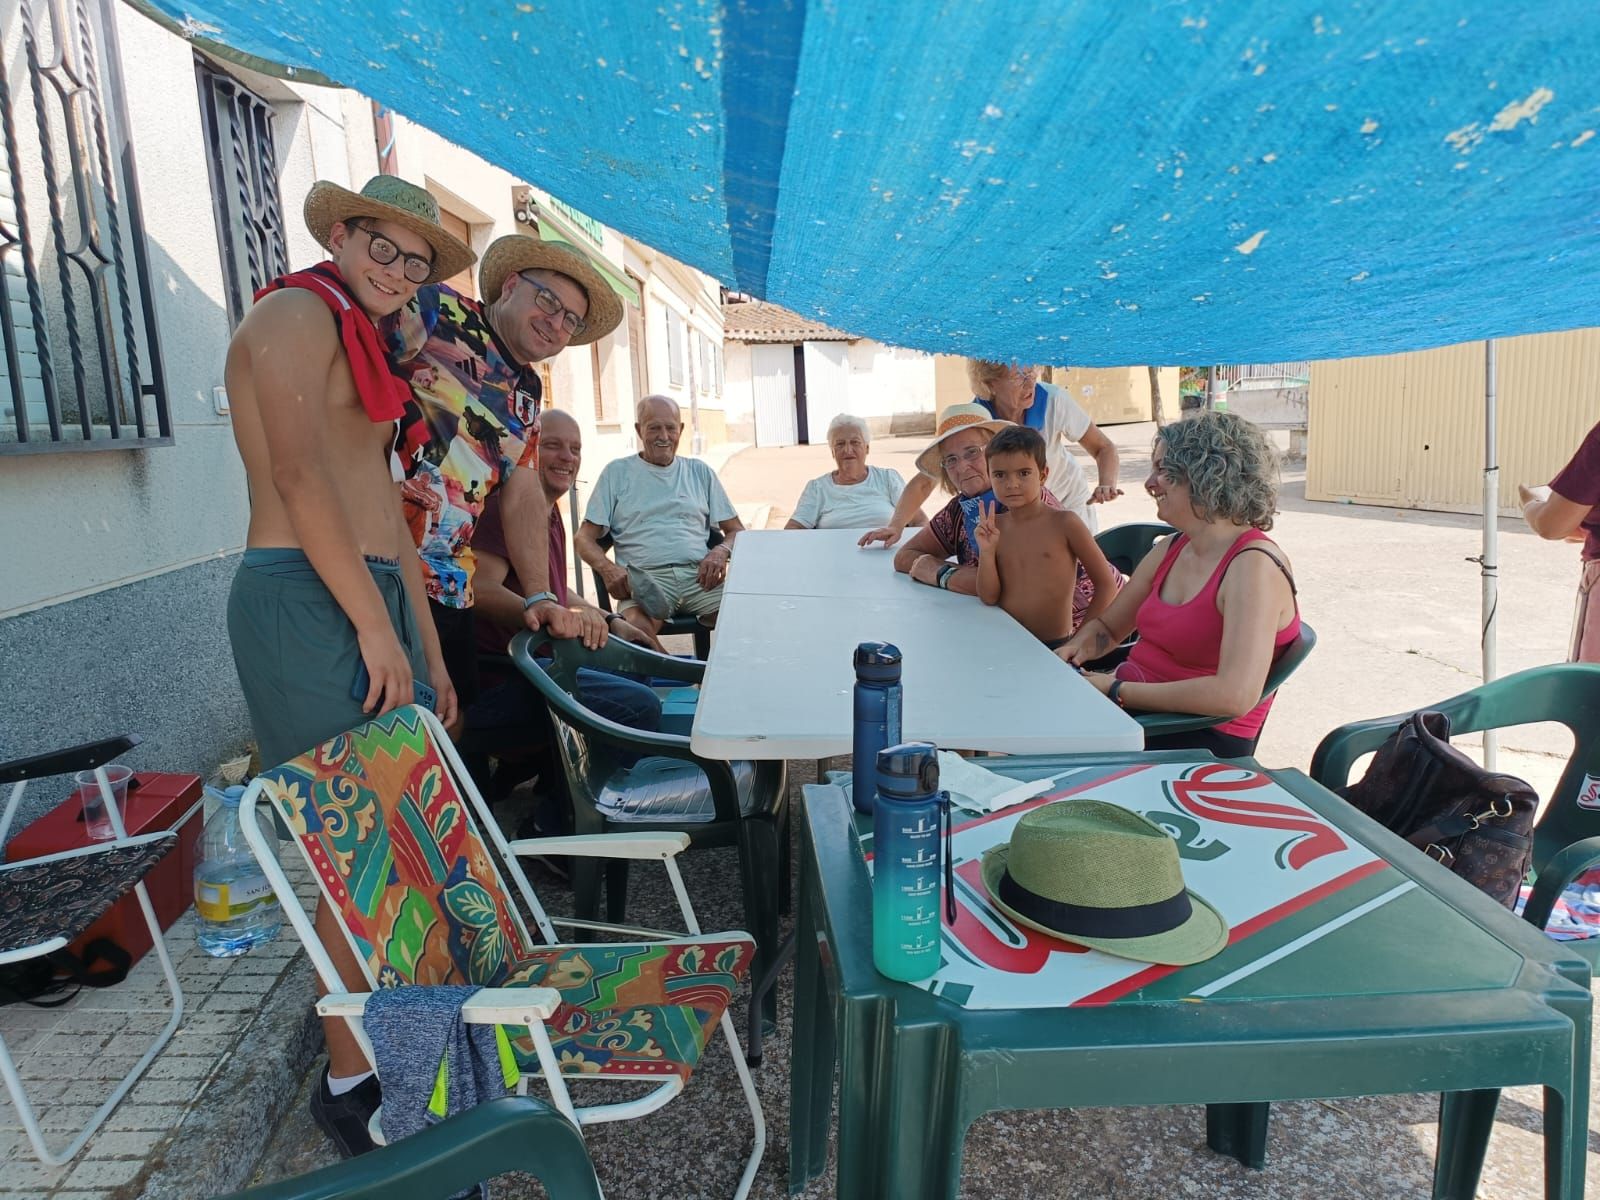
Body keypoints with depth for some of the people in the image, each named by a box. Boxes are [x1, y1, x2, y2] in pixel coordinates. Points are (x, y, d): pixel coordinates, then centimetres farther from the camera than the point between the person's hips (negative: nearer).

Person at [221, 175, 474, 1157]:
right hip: (308, 600, -9)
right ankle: (353, 1079, 12)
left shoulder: (362, 344, 24)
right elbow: (297, 472, -16)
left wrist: (425, 646, 19)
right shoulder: (298, 312, -4)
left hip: (375, 598, 9)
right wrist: (376, 626, -18)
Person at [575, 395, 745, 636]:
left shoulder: (700, 472, 22)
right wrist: (607, 568, -11)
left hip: (700, 574, 3)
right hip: (644, 578, -2)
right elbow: (584, 539, 12)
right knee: (635, 629, -38)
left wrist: (721, 551, -3)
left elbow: (736, 531, 22)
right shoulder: (617, 472, 16)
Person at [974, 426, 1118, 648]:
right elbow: (989, 597, 2)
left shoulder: (1064, 523, -7)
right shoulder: (993, 526, 4)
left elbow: (1107, 584, -3)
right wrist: (986, 551, -11)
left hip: (1055, 646, -3)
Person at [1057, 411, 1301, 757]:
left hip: (1201, 741, -7)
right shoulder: (1170, 550, 8)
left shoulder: (1254, 566, -17)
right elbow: (1107, 627, 20)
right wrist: (1076, 648, -4)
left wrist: (1116, 690, -23)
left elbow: (1236, 695, -29)